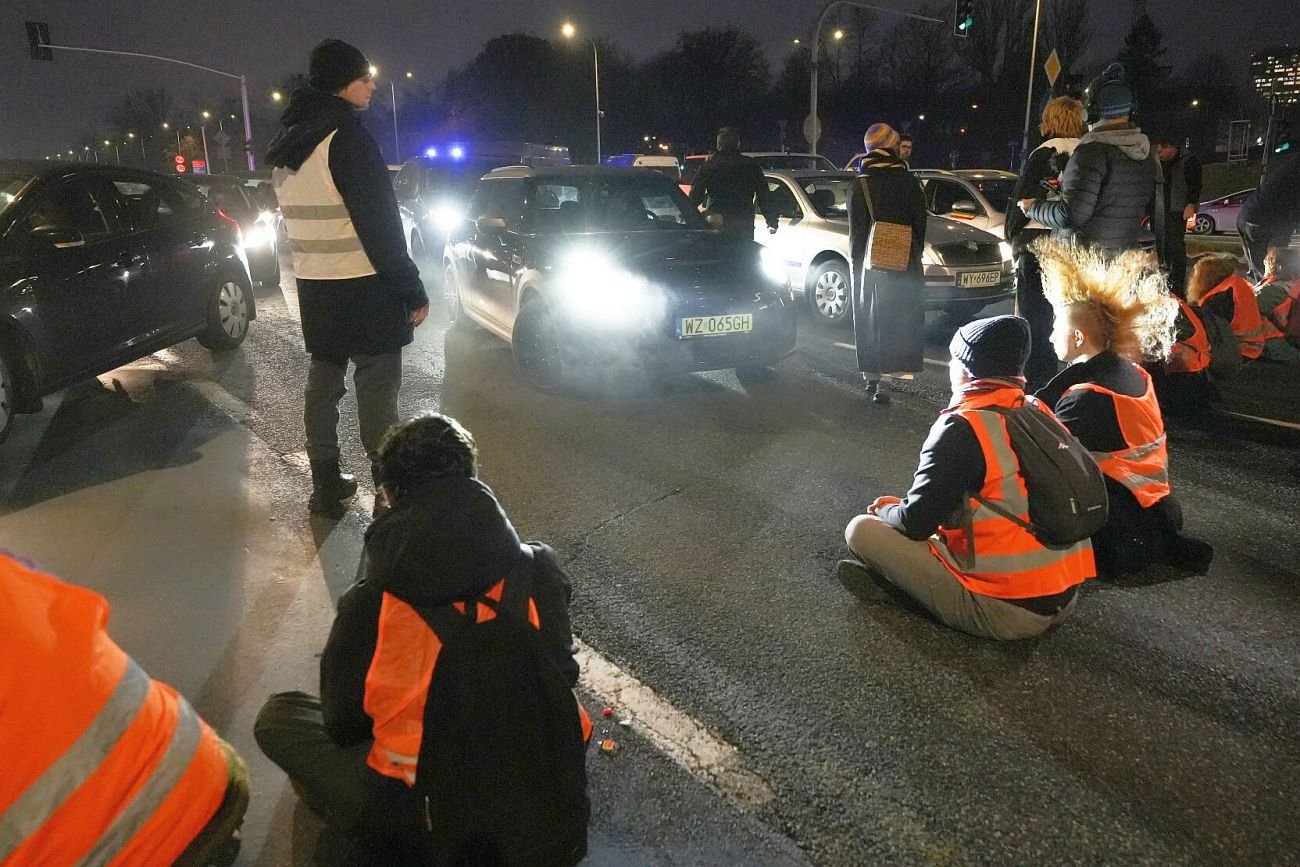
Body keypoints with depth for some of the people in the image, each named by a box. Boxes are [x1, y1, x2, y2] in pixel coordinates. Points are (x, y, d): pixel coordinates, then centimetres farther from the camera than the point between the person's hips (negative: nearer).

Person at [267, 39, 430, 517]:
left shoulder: (288, 144, 12)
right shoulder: (347, 136, -16)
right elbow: (380, 225, -19)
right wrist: (413, 290, -15)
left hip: (313, 286, 8)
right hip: (363, 288, -8)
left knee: (323, 379, 14)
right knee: (376, 389, -3)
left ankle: (326, 486, 23)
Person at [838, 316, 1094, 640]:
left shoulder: (961, 428, -17)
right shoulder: (1039, 413, 6)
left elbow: (916, 523, -14)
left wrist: (887, 509, 10)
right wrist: (903, 507, 18)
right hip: (1063, 598, 8)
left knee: (862, 530, -6)